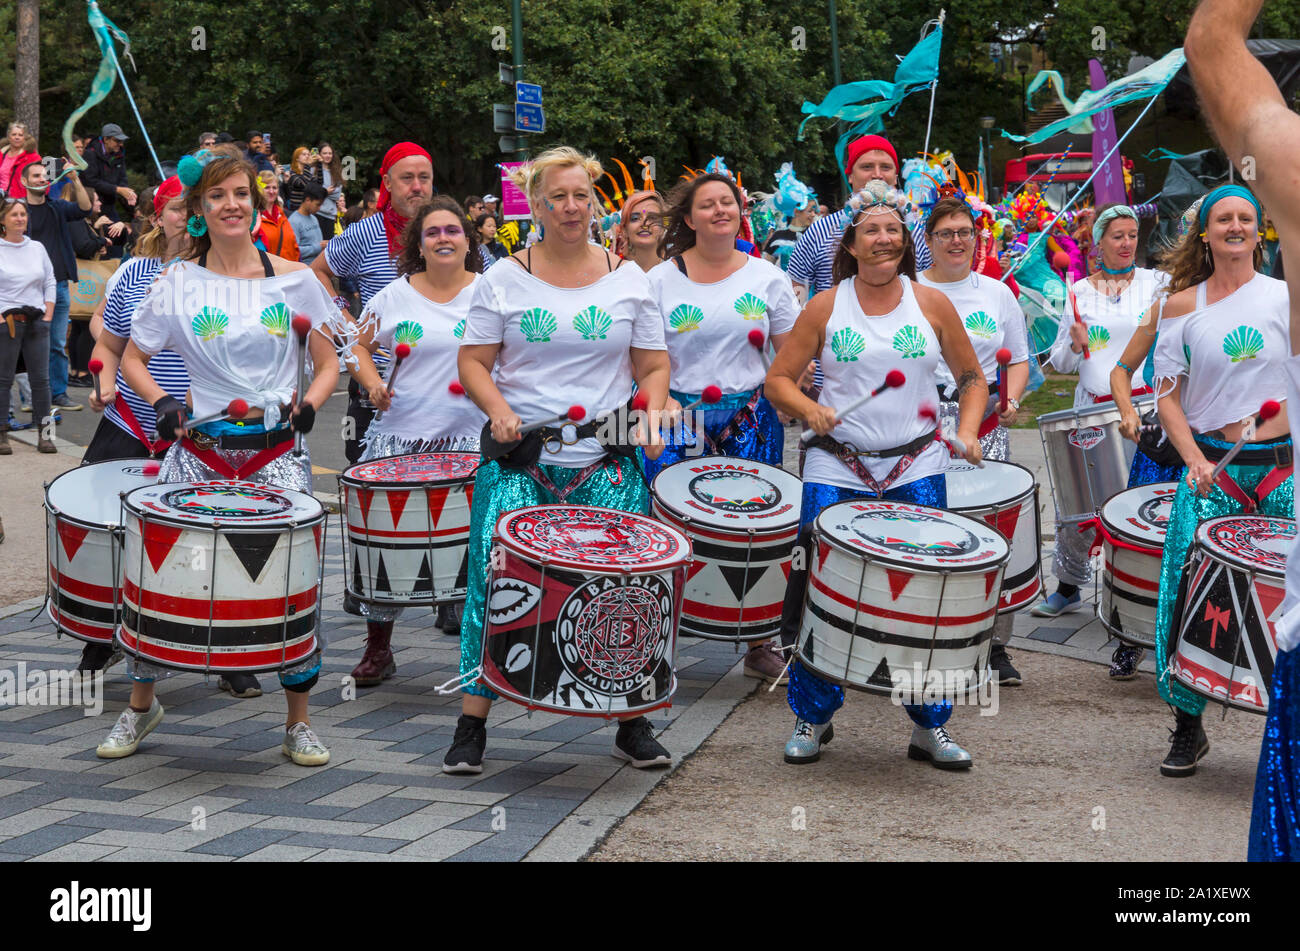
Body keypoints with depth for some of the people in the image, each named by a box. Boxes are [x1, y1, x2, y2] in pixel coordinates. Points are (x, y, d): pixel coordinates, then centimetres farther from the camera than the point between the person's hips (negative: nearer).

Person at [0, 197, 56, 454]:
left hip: (37, 321, 4)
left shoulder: (37, 248, 11)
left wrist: (48, 314, 5)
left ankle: (44, 434, 5)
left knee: (41, 379, 2)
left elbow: (50, 283, 14)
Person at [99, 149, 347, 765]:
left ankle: (298, 724, 9)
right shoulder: (178, 283, 3)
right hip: (199, 449, 0)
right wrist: (160, 401, -9)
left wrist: (309, 402, -9)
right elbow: (132, 359, 9)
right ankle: (141, 705, 23)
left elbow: (328, 362, 10)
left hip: (276, 452, 0)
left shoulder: (292, 280, 4)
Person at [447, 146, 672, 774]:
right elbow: (473, 362, 5)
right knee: (497, 579, -9)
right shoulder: (504, 280, 4)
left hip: (608, 463, 1)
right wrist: (498, 409, -13)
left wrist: (652, 416, -8)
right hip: (520, 461, -1)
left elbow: (653, 366, 11)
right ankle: (472, 722, 1)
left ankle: (632, 722, 13)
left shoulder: (629, 280, 8)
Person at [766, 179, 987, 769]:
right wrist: (808, 408, -15)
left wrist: (967, 431, -4)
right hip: (837, 469, 0)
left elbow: (971, 378, 13)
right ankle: (813, 717, 14)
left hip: (917, 466, 1)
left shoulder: (931, 304, 5)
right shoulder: (825, 307, 3)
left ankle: (930, 726, 9)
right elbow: (778, 379, 5)